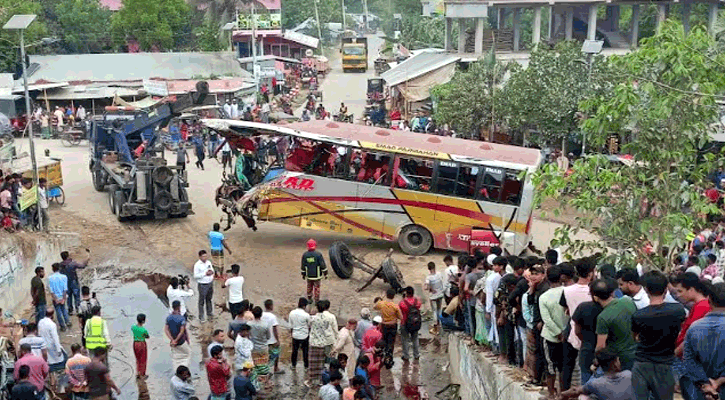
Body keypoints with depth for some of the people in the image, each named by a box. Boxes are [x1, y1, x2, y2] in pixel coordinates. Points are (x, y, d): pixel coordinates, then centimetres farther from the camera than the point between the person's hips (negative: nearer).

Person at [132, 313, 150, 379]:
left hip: (135, 343, 5)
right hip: (142, 344, -5)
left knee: (137, 359, 24)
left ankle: (137, 373, 31)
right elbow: (148, 337, -7)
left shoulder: (133, 327, -11)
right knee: (143, 360, 13)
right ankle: (142, 375, 22)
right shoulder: (144, 330, -24)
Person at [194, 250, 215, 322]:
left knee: (209, 299, 21)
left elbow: (212, 269, 17)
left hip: (210, 283, 6)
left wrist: (211, 272, -8)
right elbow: (195, 276, -17)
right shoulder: (197, 265, -15)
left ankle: (209, 313, 38)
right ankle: (201, 317, 14)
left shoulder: (209, 262, 3)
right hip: (202, 285, -6)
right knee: (201, 301, 4)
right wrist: (205, 273, -23)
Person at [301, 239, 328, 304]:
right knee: (316, 287, 9)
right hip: (317, 275, -3)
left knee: (309, 287, 20)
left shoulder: (305, 255, -6)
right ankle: (316, 301, 15)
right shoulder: (318, 254, -16)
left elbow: (303, 266, 2)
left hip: (309, 275, 3)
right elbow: (323, 265, -12)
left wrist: (303, 274, 15)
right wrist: (325, 274, -1)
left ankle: (309, 299, 31)